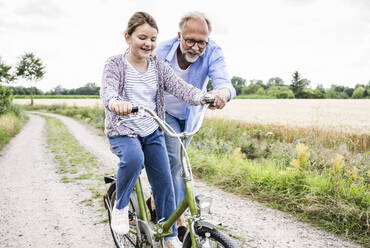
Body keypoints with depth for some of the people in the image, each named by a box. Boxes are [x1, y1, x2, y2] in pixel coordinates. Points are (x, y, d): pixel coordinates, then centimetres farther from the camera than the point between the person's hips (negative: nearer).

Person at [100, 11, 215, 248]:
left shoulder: (159, 67, 1)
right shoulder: (116, 63, -8)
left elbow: (180, 86, -12)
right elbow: (108, 90, -25)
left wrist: (203, 97, -33)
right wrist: (116, 103, -50)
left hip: (153, 132, 4)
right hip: (122, 131, -4)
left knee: (164, 181, 2)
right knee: (133, 158, -35)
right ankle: (121, 206, -5)